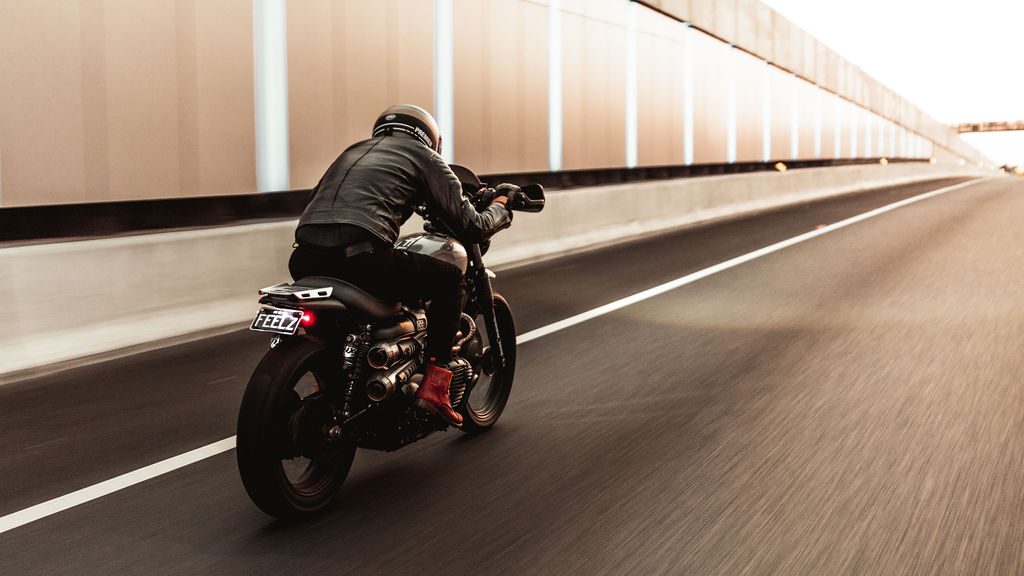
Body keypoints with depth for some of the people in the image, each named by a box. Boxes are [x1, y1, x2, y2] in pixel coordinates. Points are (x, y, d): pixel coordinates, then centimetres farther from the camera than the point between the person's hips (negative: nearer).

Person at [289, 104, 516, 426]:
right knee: (450, 278, 17)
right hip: (360, 259, -6)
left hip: (305, 261, 6)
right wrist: (499, 208, 33)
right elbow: (470, 228, 11)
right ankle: (434, 385, 11)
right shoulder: (425, 156, 17)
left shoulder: (354, 150, 33)